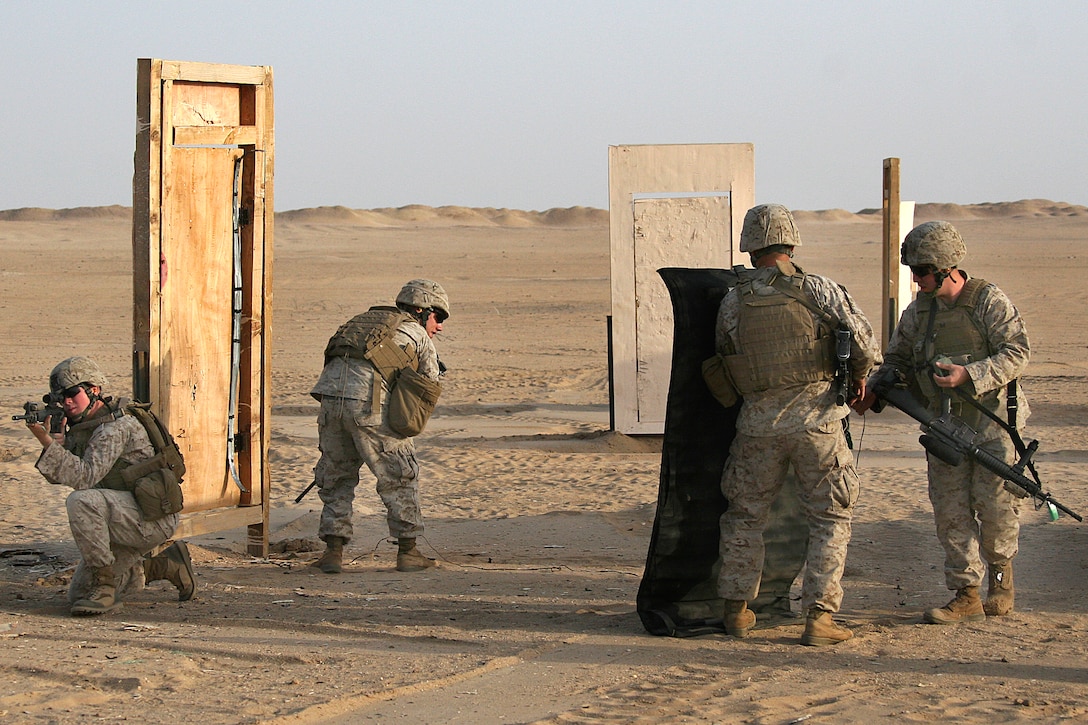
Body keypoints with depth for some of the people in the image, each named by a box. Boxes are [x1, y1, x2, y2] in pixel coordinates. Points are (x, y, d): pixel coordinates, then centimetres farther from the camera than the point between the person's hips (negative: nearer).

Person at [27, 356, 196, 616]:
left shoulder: (116, 427, -19)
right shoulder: (82, 426, 10)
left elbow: (85, 476, -30)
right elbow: (59, 475, 6)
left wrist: (46, 440, -32)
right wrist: (59, 442, -13)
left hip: (153, 517, -10)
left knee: (81, 502, -33)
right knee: (78, 595, 12)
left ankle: (103, 585, -21)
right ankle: (164, 566, 24)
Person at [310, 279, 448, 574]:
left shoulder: (365, 319, 32)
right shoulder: (417, 334, 16)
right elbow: (430, 386, 18)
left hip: (331, 396, 5)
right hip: (371, 404, -5)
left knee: (336, 476, 18)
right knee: (400, 477, 10)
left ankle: (333, 551, 13)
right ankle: (407, 551, 14)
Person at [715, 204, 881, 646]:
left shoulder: (732, 304, 0)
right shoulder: (818, 290, -6)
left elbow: (723, 359, 7)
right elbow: (863, 341, -8)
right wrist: (859, 375, 12)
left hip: (758, 423, 2)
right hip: (817, 419, -2)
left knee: (745, 516, 18)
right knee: (830, 521, 8)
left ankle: (737, 610, 24)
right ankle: (819, 618, 2)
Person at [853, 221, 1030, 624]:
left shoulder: (989, 302, -10)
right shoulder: (919, 309, 7)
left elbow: (1016, 355, -14)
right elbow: (898, 358, 17)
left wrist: (969, 374, -25)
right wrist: (875, 390, -1)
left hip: (993, 423, -5)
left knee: (994, 503, -2)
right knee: (950, 509, 0)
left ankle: (1001, 570, 25)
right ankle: (967, 596, 4)